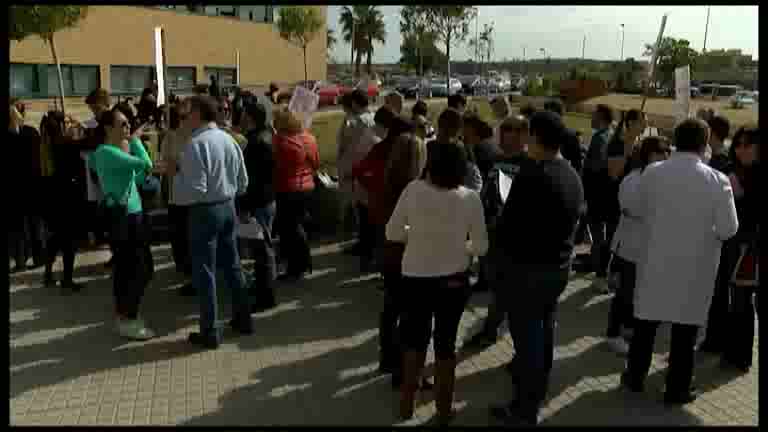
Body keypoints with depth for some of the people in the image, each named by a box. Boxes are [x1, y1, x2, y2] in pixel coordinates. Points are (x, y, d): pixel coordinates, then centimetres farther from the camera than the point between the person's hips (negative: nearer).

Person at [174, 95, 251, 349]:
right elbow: (242, 183, 8)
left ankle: (210, 332, 11)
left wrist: (176, 175, -6)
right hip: (228, 207, 7)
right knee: (232, 265, 18)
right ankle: (243, 318, 28)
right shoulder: (229, 140, 4)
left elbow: (195, 190, -22)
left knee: (205, 271, 3)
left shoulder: (196, 145, -19)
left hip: (205, 211, -7)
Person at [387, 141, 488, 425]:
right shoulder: (470, 198, -13)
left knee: (414, 339, 21)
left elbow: (392, 233, -6)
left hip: (415, 278, 1)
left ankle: (406, 404, 33)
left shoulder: (413, 190, -13)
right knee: (445, 343, 16)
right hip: (453, 281, 0)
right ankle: (443, 410, 30)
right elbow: (481, 247, -7)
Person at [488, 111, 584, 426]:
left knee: (527, 335, 1)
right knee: (544, 330, 21)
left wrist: (497, 258, -7)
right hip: (559, 264, 9)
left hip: (526, 267, -9)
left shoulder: (531, 174, -22)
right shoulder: (573, 175, 6)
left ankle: (525, 409, 14)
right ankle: (537, 395, 38)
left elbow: (508, 222, -21)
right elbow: (575, 218, 12)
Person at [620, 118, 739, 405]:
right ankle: (677, 390, 23)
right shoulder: (718, 181, -14)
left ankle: (635, 377, 30)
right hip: (695, 267, -1)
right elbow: (728, 230, -11)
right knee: (685, 330, 11)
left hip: (657, 261, 2)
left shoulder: (653, 173, -8)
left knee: (646, 323, 16)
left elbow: (633, 209, 5)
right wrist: (704, 223, 8)